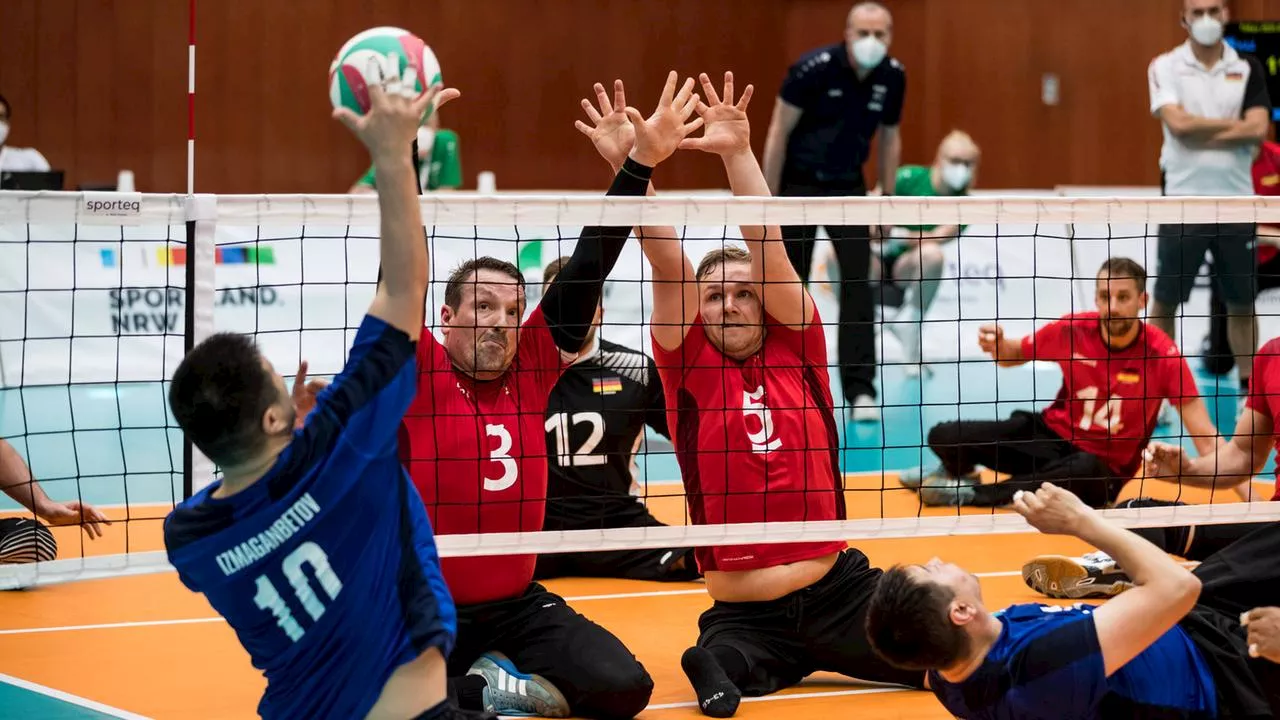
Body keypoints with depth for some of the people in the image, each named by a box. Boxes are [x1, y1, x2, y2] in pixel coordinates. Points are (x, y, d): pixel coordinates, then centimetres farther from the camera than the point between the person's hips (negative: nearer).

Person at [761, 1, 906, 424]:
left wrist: (887, 197, 8)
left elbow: (889, 136, 9)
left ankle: (860, 390, -6)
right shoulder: (814, 69, -21)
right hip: (799, 183, -3)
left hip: (848, 186, 3)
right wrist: (770, 201, -14)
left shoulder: (893, 77, -7)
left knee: (857, 283, -8)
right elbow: (779, 133, -15)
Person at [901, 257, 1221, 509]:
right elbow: (1015, 355, 10)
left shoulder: (1162, 353, -19)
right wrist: (997, 344, -14)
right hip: (1052, 434, 3)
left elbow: (1205, 437, -21)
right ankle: (960, 470, 30)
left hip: (1106, 465, -3)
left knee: (1086, 471, -42)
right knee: (944, 437, -12)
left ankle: (971, 493, -18)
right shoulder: (1071, 330, -10)